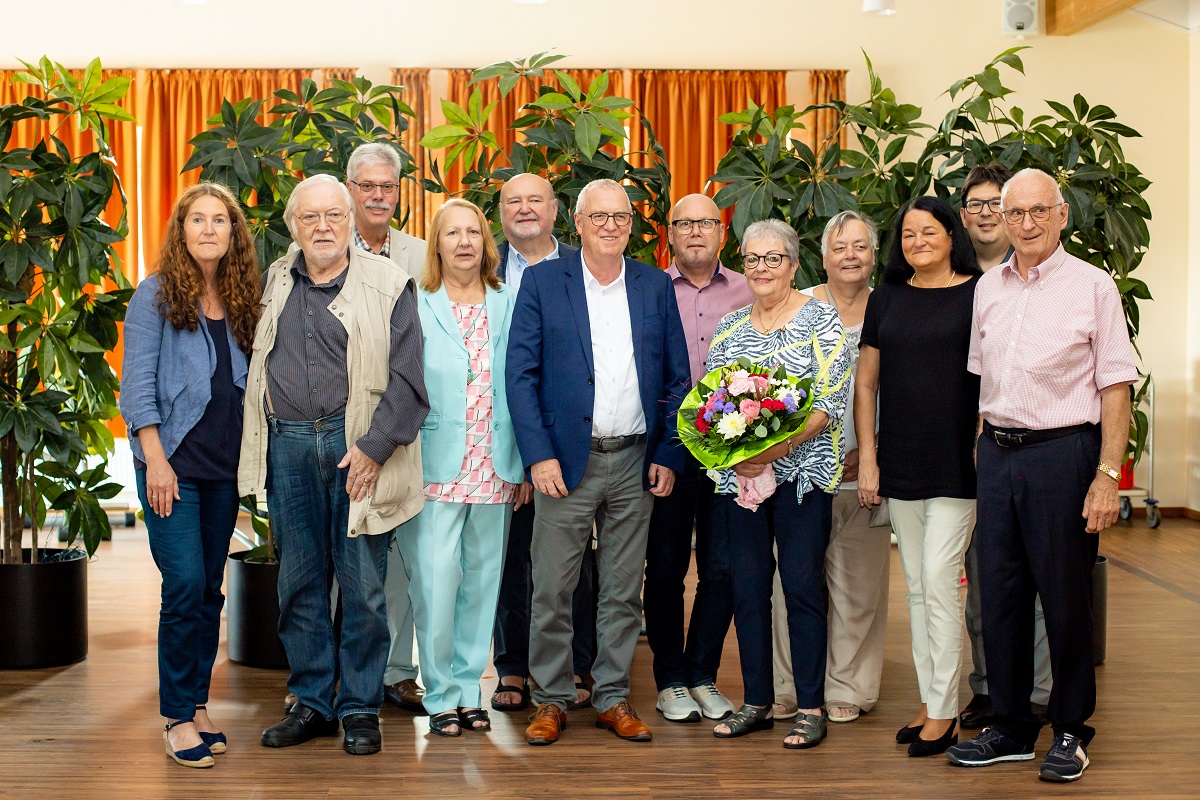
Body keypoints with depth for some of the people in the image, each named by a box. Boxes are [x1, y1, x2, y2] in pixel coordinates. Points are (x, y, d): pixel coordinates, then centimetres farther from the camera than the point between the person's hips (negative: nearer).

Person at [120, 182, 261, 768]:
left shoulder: (242, 301, 10)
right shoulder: (157, 295, -3)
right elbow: (137, 383, -7)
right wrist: (155, 460, -13)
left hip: (225, 466, 5)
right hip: (173, 463, -5)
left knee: (210, 590, 8)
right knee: (186, 585, -10)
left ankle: (198, 704, 19)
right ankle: (178, 718, 1)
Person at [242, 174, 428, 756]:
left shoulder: (386, 284, 1)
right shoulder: (272, 284, 14)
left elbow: (406, 379, -5)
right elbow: (251, 366, 20)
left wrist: (374, 447, -13)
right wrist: (253, 451, 11)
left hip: (356, 447, -3)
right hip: (288, 448, 4)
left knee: (363, 583, 1)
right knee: (299, 580, 9)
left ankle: (359, 708, 12)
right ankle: (312, 702, 21)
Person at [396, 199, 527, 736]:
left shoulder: (508, 306, 9)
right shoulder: (415, 308, 3)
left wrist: (523, 465, 5)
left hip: (494, 470, 3)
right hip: (436, 468, -3)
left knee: (482, 581, 8)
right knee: (436, 581, -6)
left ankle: (469, 688, 19)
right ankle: (440, 695, 6)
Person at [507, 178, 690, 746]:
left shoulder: (655, 286, 8)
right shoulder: (542, 282, 0)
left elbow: (676, 378, 10)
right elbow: (521, 374, -4)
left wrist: (667, 455, 2)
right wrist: (539, 456, -12)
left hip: (635, 464, 3)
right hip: (566, 461, -2)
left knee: (623, 592, 10)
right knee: (552, 590, 2)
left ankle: (613, 698, 22)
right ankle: (551, 700, 16)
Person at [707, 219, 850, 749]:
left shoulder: (821, 321, -2)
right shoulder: (728, 327, 12)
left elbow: (830, 403, -10)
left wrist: (775, 449, -21)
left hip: (801, 472, -4)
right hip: (737, 475, 4)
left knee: (802, 585, -2)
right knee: (747, 587, 7)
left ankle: (811, 707, 8)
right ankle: (756, 702, 18)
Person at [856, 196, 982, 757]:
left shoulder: (978, 294, -2)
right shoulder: (886, 299, 10)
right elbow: (865, 383, 11)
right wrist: (866, 458, 5)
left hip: (956, 462, -4)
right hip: (899, 464, 5)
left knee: (939, 582, -7)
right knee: (916, 587, 10)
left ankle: (943, 712, 2)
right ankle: (928, 703, 19)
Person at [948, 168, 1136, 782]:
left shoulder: (1092, 286, -3)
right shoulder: (988, 288, 12)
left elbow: (1115, 386, -5)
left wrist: (1108, 475, -12)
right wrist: (983, 450, 13)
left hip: (1063, 452, -5)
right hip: (997, 453, 5)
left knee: (1065, 595, 1)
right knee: (998, 592, 8)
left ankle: (1070, 731, 16)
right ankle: (1010, 729, 20)